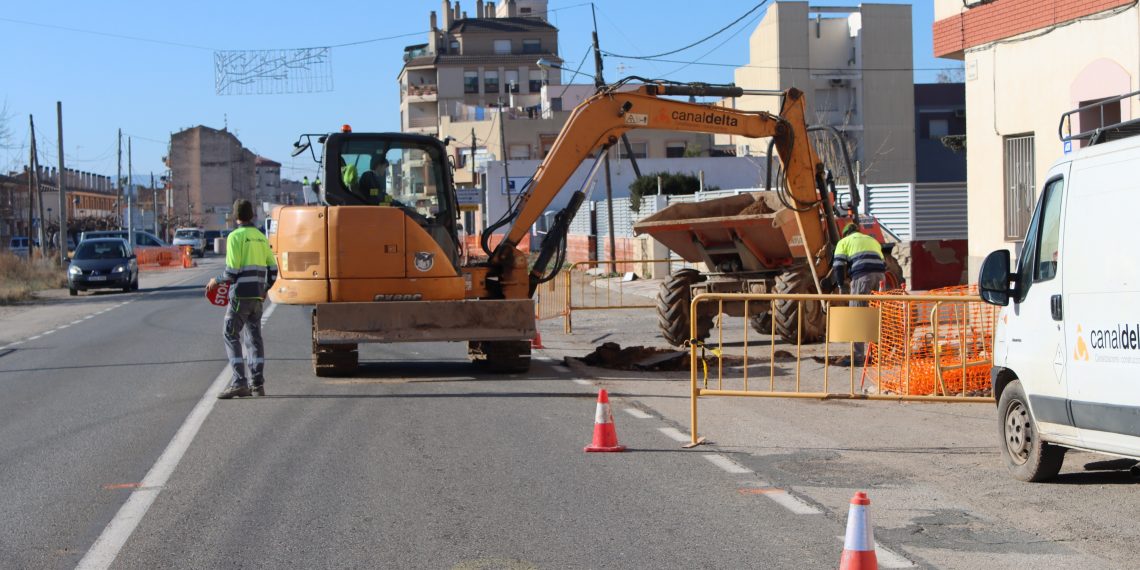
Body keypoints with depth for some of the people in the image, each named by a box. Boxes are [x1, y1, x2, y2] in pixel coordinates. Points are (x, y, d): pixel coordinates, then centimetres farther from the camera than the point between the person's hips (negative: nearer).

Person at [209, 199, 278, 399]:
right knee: (255, 337, 12)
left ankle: (239, 382, -12)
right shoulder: (261, 237, 12)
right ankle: (258, 384, 9)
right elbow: (272, 268, 13)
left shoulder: (235, 237, -9)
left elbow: (232, 271, -14)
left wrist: (216, 281, 2)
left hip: (240, 294, -7)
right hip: (257, 296, 7)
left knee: (231, 335, -3)